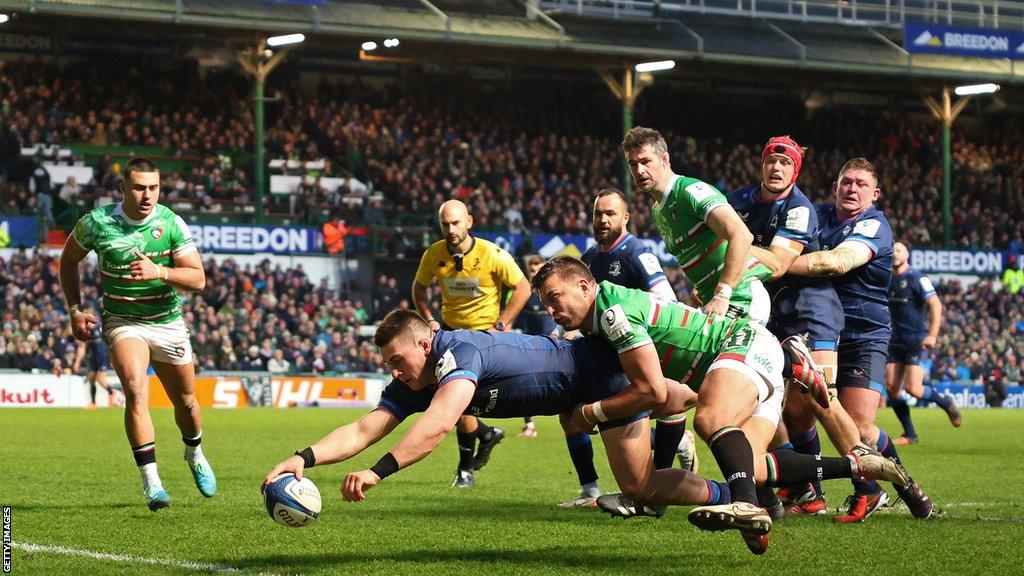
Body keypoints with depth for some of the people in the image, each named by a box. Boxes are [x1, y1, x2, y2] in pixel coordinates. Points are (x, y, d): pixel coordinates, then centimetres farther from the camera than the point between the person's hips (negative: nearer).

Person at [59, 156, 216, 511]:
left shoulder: (172, 224, -12)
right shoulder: (96, 222, -11)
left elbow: (198, 279, -15)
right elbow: (68, 259, 8)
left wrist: (159, 272, -32)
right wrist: (75, 310, 1)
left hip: (168, 322, 2)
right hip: (122, 321, -2)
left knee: (185, 402, 13)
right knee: (136, 390, -26)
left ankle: (195, 455, 47)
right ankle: (151, 483, -27)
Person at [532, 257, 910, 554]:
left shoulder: (613, 309, -17)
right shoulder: (599, 325, 14)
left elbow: (653, 391, -20)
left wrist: (590, 413, -9)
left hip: (747, 343, -10)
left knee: (710, 420, -35)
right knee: (744, 467, -1)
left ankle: (747, 506, -60)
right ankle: (857, 463, 1)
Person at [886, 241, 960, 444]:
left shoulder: (917, 278, -8)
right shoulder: (888, 280, 12)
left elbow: (936, 305, -14)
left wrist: (932, 335, -22)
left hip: (916, 339, -7)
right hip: (896, 341, 7)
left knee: (913, 388, -15)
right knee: (891, 387, -3)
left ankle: (946, 402, 15)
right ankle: (909, 435, 7)